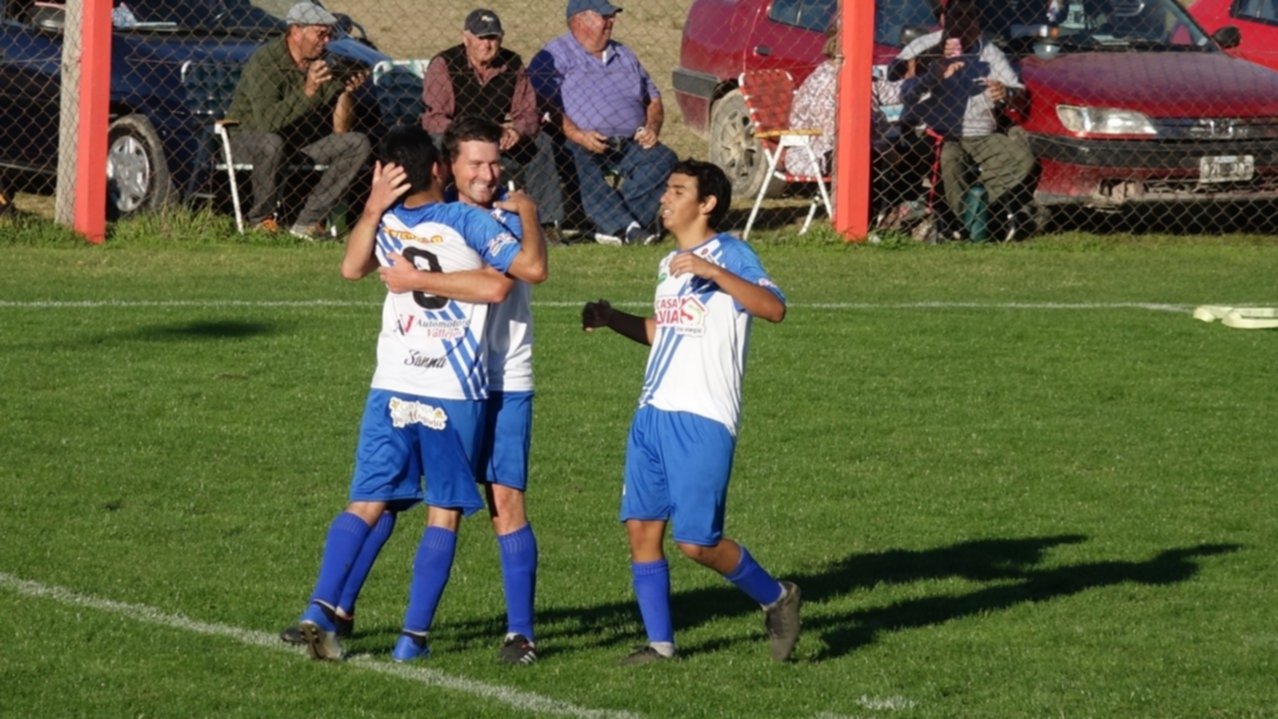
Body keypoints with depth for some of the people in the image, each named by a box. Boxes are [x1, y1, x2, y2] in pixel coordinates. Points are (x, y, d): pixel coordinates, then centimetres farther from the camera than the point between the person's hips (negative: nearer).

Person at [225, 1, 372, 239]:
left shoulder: (325, 63, -5)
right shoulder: (266, 62, -22)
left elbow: (341, 130, -6)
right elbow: (266, 121, -36)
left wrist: (345, 92, -22)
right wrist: (307, 91, -42)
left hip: (303, 140, 6)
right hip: (249, 135, -6)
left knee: (357, 144, -12)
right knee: (271, 144, -40)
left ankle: (307, 221, -15)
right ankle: (262, 219, -15)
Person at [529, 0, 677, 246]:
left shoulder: (624, 56, 25)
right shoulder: (556, 56, 4)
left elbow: (653, 99, 27)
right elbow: (543, 103, -9)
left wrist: (652, 128, 5)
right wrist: (576, 135, -21)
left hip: (631, 145, 5)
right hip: (581, 147, -5)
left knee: (663, 159, -23)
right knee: (583, 165, -38)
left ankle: (612, 224, -33)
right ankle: (627, 226, -44)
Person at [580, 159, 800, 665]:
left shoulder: (729, 254, -8)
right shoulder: (670, 264, 18)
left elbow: (773, 308, -24)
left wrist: (711, 271, -31)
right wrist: (612, 319, 15)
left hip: (703, 419, -8)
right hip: (653, 414, 8)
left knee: (696, 541, -9)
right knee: (641, 526, 2)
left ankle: (775, 599, 13)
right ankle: (660, 642, 9)